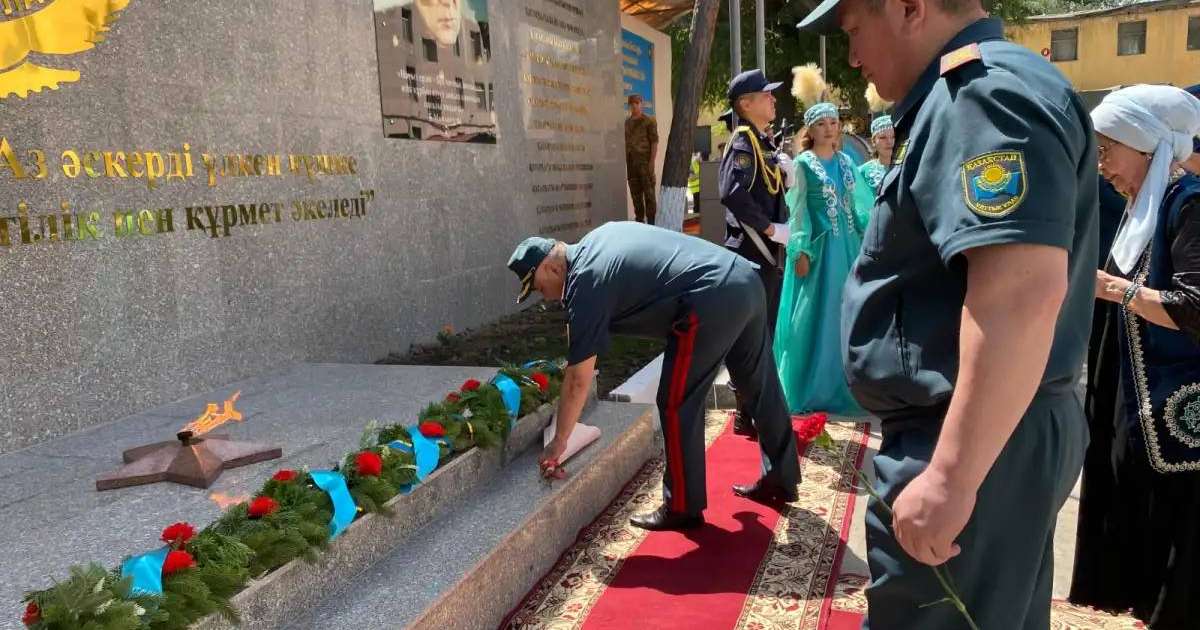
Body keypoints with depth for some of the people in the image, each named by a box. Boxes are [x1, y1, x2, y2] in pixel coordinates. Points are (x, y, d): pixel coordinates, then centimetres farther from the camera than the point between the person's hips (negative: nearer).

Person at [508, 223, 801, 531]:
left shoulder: (584, 283, -4)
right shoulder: (599, 238, 20)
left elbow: (578, 380, -3)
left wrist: (559, 442, 7)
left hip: (713, 300, -10)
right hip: (746, 279, 10)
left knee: (677, 405, 2)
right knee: (762, 389, 20)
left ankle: (683, 508, 13)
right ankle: (780, 480, 36)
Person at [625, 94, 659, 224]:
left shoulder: (649, 121, -1)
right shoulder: (626, 122, 14)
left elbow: (654, 142, -6)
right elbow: (624, 143, 15)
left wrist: (652, 162, -14)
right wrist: (624, 163, 8)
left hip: (645, 161, -5)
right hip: (631, 162, 5)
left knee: (649, 192, -4)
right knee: (635, 193, 6)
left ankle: (651, 222, -2)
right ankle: (640, 221, 13)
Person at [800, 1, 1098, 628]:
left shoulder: (984, 90, -18)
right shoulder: (964, 97, 16)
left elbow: (1023, 293, -29)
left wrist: (951, 478, -28)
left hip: (976, 445, -10)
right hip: (996, 435, 10)